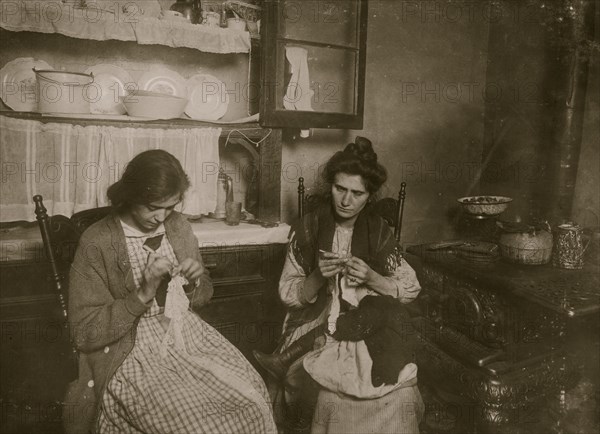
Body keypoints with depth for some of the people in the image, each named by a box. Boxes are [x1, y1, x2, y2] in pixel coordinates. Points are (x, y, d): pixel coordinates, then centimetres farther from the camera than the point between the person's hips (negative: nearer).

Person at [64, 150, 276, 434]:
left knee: (253, 398, -13)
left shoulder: (179, 226, 5)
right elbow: (84, 335, -11)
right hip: (132, 353, -4)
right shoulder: (96, 244, -10)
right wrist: (143, 294, -21)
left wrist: (196, 281, -6)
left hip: (188, 335, 5)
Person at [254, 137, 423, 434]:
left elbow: (411, 289, 0)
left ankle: (290, 360, -8)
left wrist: (370, 278, -17)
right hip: (315, 324, -1)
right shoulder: (307, 229, -3)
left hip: (365, 327, 1)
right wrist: (318, 277, -21)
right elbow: (288, 296, -2)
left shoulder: (378, 232, 1)